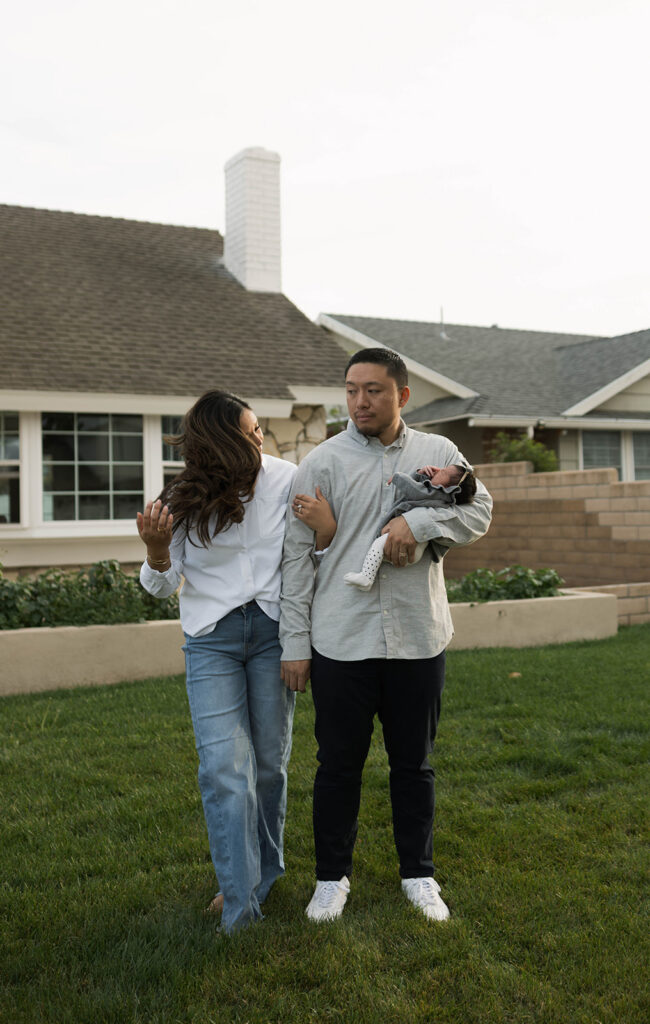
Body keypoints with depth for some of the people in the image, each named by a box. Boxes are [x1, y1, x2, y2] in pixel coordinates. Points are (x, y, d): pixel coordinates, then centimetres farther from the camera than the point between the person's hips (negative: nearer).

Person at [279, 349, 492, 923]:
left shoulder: (438, 454, 6)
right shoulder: (323, 462, -1)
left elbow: (479, 513, -1)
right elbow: (298, 554, -1)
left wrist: (416, 521, -18)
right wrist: (295, 643, -3)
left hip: (418, 639, 2)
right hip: (340, 642, -1)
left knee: (414, 764, 15)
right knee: (339, 765, 10)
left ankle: (418, 874, 33)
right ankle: (333, 876, 29)